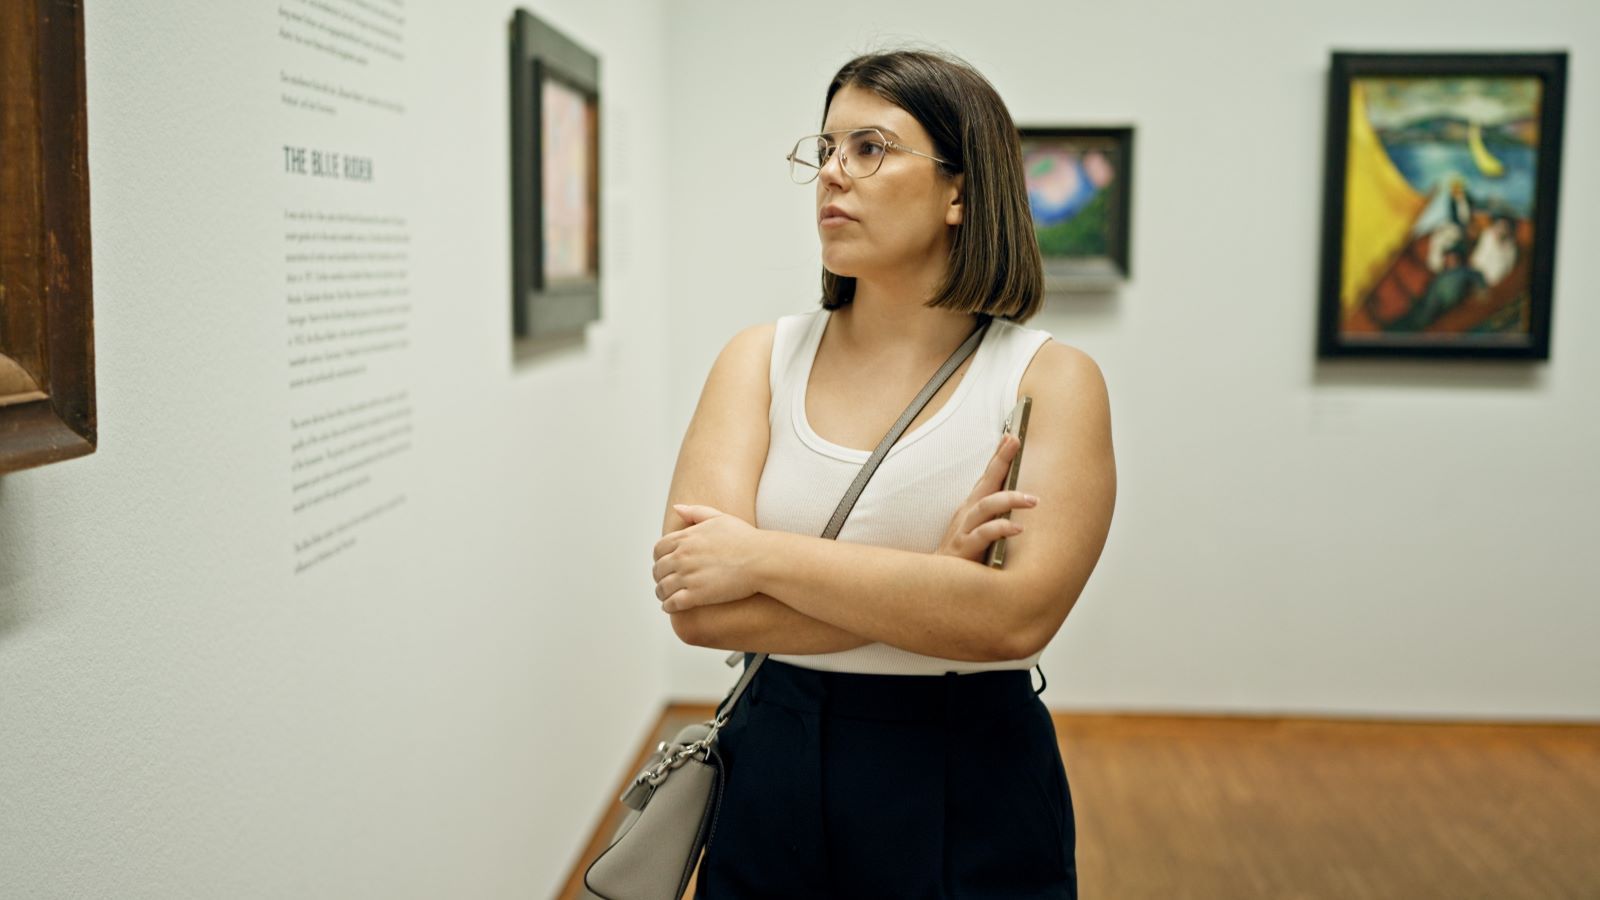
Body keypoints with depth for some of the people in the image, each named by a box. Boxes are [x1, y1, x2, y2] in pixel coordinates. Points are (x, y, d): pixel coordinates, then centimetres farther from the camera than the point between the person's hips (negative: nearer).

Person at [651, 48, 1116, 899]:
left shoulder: (1050, 380, -8)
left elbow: (1017, 615, -22)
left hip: (974, 799, -2)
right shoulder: (761, 359, -2)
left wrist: (763, 556, -20)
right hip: (773, 778, 2)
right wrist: (939, 576, -19)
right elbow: (695, 604, -13)